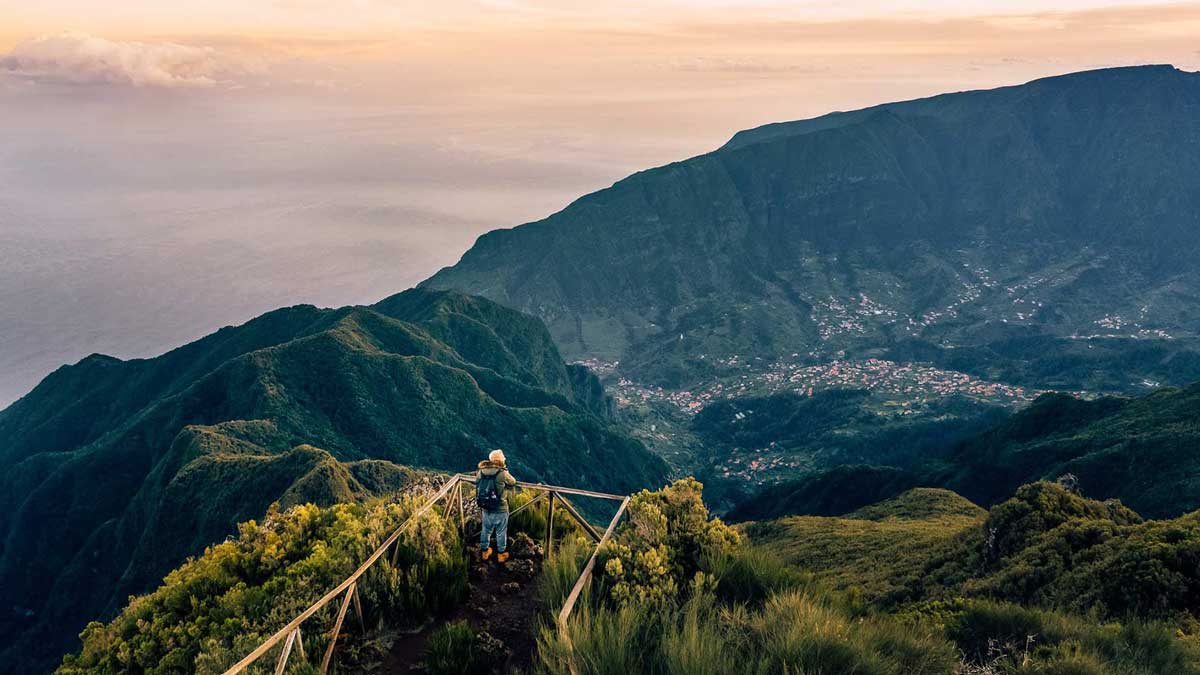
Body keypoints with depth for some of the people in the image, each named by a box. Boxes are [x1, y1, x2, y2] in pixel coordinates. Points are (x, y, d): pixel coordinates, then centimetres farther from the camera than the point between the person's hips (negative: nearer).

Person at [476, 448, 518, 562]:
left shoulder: (480, 472, -7)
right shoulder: (503, 473, -20)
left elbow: (477, 486, 7)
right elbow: (513, 483, -2)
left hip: (485, 509, 4)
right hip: (500, 510, -4)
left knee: (486, 531, 23)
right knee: (501, 533, 14)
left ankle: (485, 552, 39)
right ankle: (501, 554, 28)